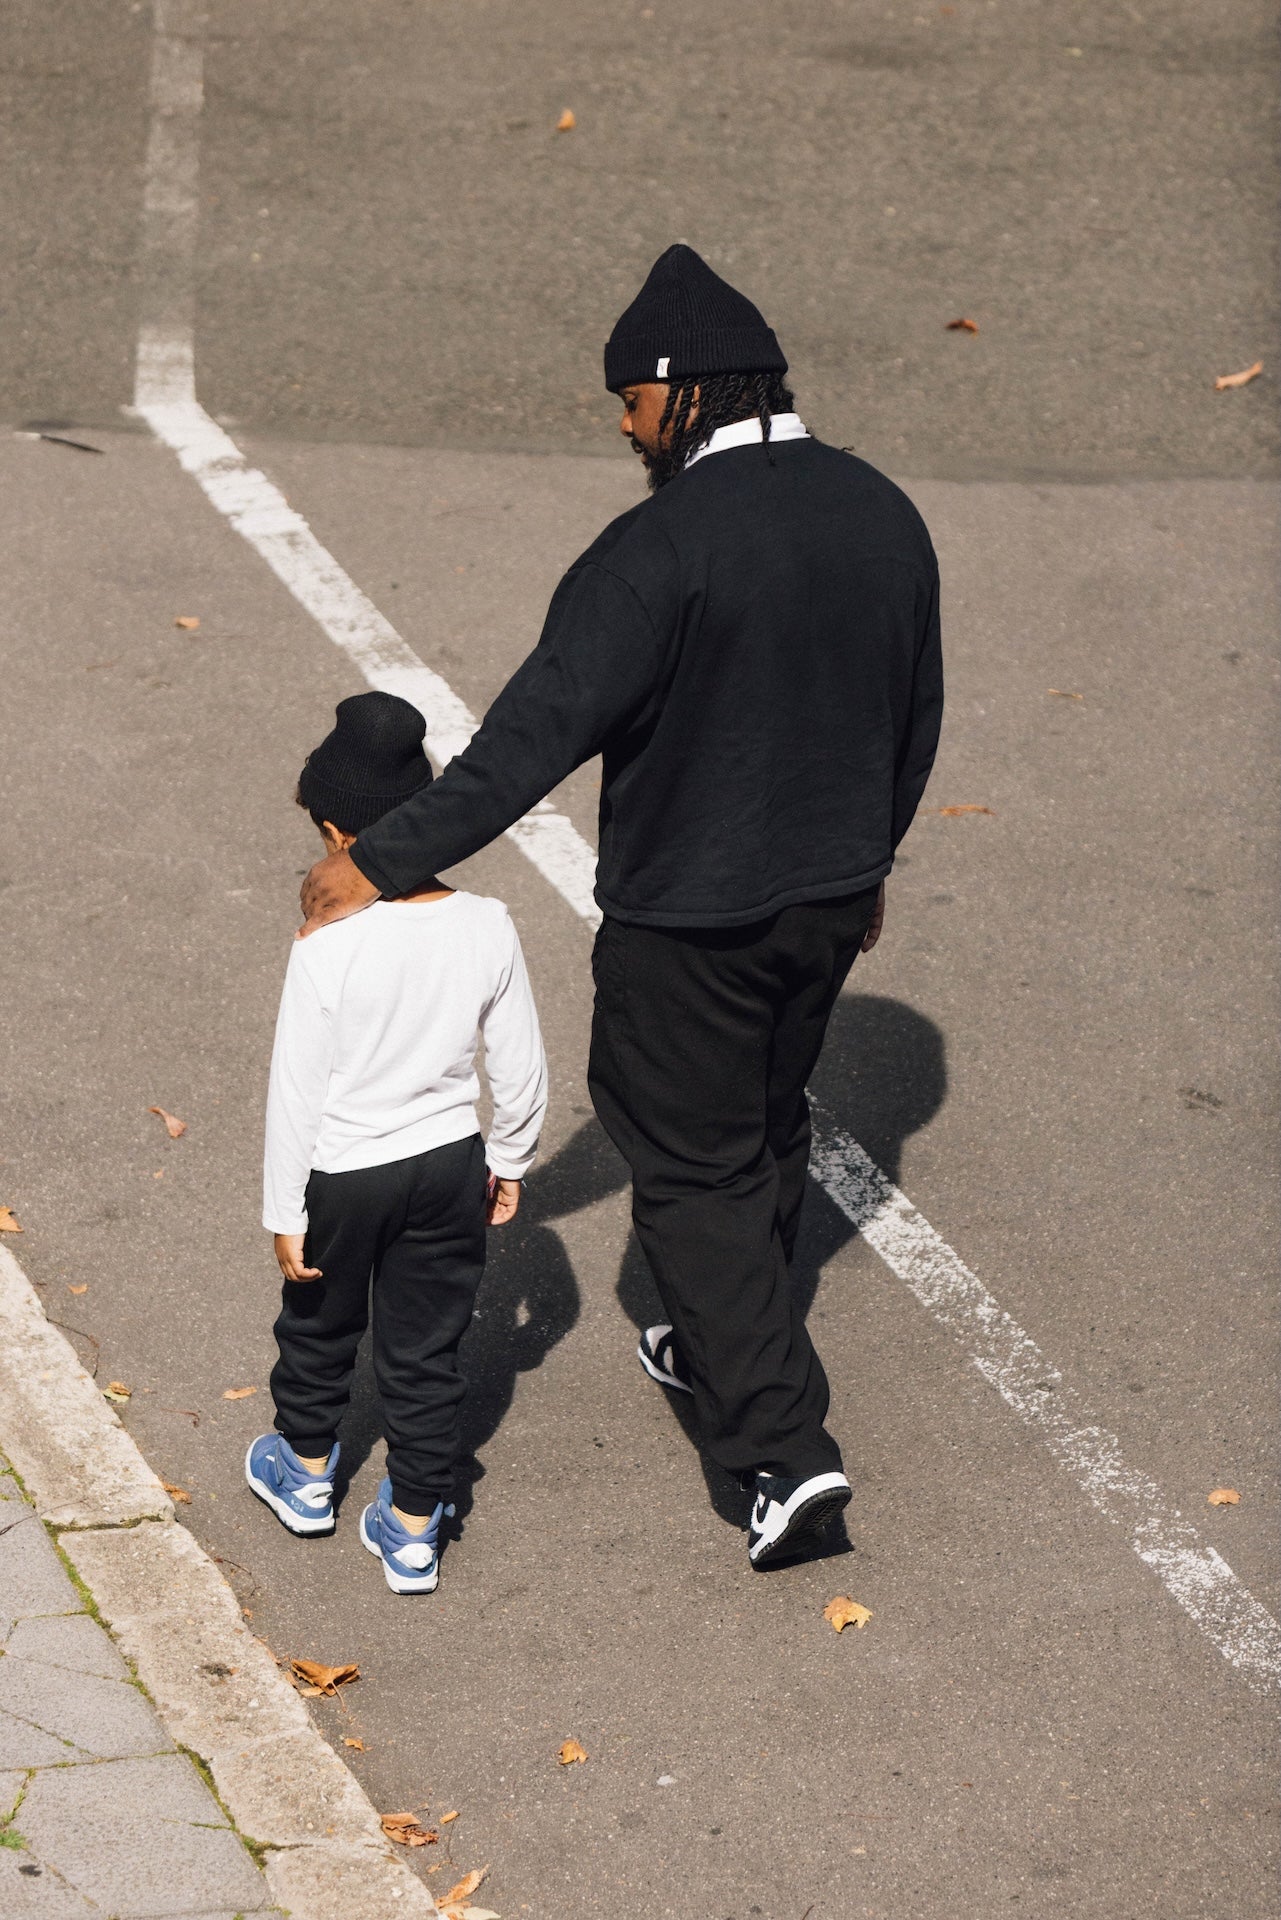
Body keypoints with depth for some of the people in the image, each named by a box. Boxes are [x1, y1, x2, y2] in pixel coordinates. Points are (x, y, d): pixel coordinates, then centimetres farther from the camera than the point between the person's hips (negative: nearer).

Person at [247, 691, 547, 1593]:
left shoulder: (329, 947, -24)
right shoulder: (488, 928, -13)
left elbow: (297, 1088, -17)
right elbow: (522, 1069, -4)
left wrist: (286, 1211, -7)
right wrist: (509, 1161, 13)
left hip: (342, 1173, -3)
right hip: (450, 1168, 3)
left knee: (320, 1325, 23)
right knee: (428, 1348, 16)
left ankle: (308, 1470, 46)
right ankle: (415, 1528, 26)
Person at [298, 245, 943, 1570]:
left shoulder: (664, 545, -24)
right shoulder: (882, 515, 0)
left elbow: (535, 734, -28)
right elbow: (915, 719, 11)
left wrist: (383, 865, -25)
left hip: (690, 919, -7)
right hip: (826, 900, 7)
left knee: (695, 1170, 4)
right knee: (766, 1125, 25)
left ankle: (781, 1445, -1)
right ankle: (724, 1350, 45)